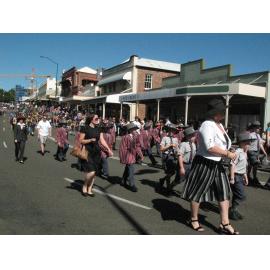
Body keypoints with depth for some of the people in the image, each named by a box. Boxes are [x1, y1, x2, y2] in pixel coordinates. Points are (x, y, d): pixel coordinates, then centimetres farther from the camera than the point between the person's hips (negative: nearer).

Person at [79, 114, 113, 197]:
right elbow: (80, 141, -6)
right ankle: (84, 187, 10)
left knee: (94, 172, 7)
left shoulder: (98, 129, 10)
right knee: (91, 172, -16)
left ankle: (89, 190, 22)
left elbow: (102, 140, 6)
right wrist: (90, 140, -20)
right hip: (87, 153, -6)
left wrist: (108, 149, -5)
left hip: (96, 153, 6)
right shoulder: (85, 128, -6)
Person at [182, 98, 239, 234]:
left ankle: (224, 224, 19)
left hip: (216, 164, 10)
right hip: (204, 163, -9)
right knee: (198, 192, 6)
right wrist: (227, 154, -20)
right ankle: (193, 219, 26)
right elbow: (210, 147, -27)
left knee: (224, 192, 9)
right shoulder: (207, 125, -18)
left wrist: (228, 153, 8)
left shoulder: (219, 125, 12)